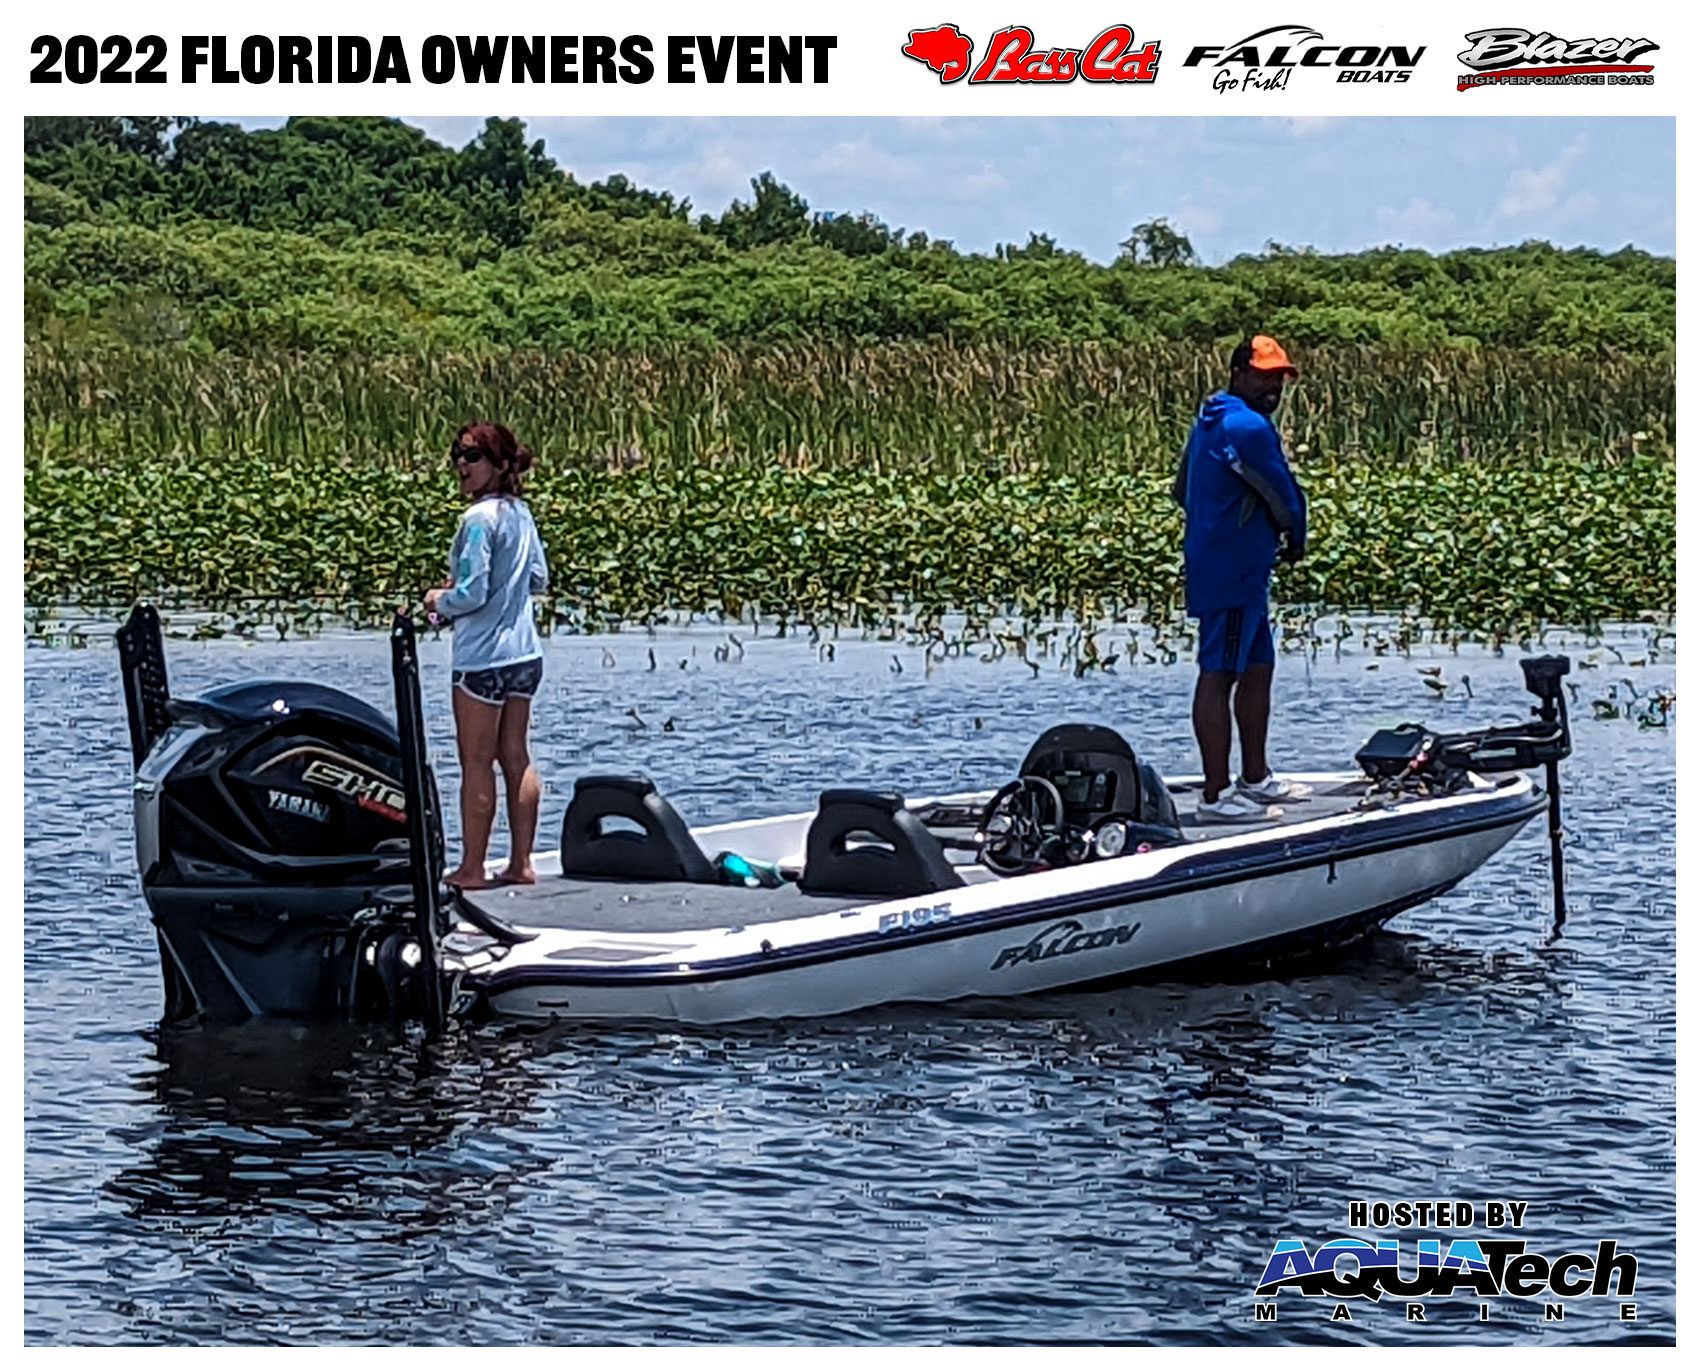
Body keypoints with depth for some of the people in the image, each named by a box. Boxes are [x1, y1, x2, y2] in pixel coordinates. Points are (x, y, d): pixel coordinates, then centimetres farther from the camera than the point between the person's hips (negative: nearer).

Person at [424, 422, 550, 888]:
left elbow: (471, 594, -20)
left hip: (484, 657, -8)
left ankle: (472, 868, 5)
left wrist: (440, 601, -2)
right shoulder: (521, 513, 8)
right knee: (516, 757, 11)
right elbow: (539, 580, 17)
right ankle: (521, 863, 13)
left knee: (477, 762, 0)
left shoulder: (479, 519, -17)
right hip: (525, 653, 8)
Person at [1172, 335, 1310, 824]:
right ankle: (1216, 797, -10)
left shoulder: (1211, 420, 16)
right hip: (1232, 574, -11)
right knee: (1219, 675, -10)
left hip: (1240, 571, 11)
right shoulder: (1247, 427, -17)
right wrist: (1295, 540, 8)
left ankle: (1255, 777, 27)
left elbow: (1182, 489, 25)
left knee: (1258, 669, 18)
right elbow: (1284, 496, -11)